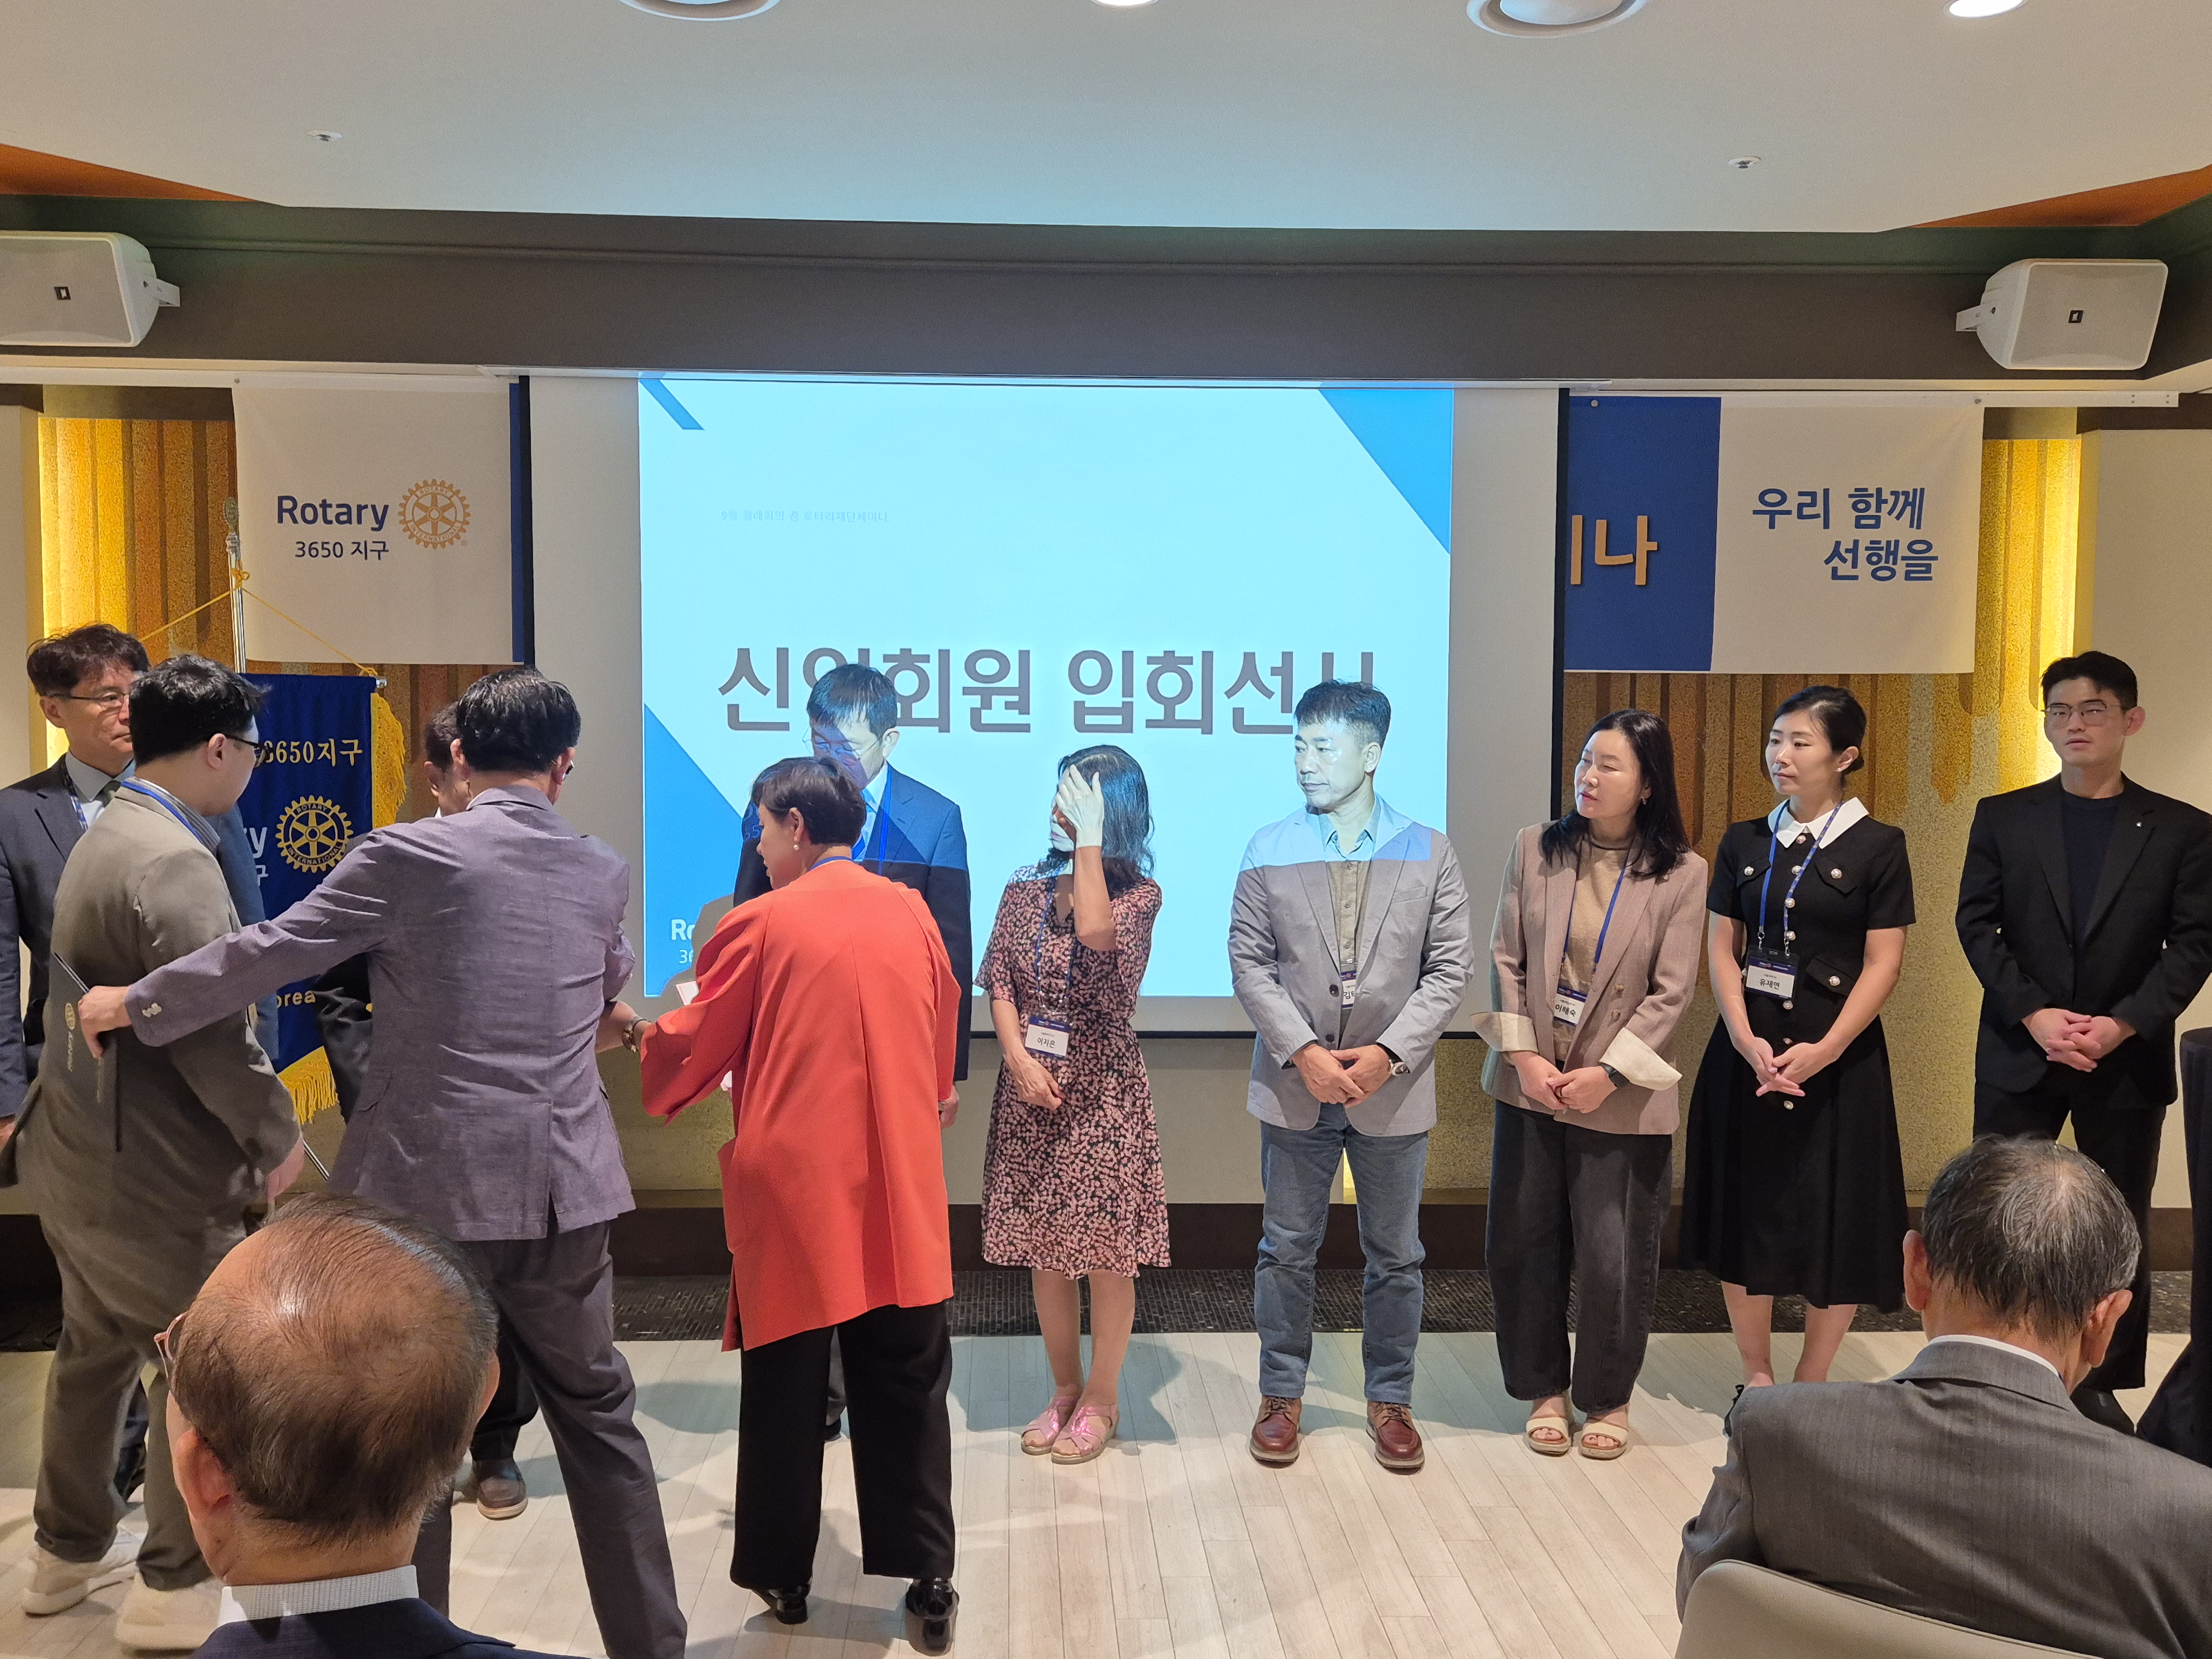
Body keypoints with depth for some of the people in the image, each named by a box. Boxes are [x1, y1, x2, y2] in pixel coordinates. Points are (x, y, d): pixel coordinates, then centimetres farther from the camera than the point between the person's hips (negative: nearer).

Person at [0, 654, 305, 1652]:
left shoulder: (106, 837, 10)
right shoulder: (173, 860, -23)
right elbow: (209, 1032, -26)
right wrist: (277, 1137, -13)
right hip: (150, 1175, -10)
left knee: (97, 1350, 23)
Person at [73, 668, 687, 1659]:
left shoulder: (410, 854, -9)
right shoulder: (603, 873, 5)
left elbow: (273, 951, -5)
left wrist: (136, 1005, 10)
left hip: (430, 1185, -3)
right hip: (563, 1186, 4)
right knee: (597, 1415, 17)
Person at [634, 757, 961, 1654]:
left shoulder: (760, 923, -7)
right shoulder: (911, 912, 4)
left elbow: (693, 1045, 2)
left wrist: (640, 1035, 23)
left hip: (794, 1189, -3)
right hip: (899, 1191, 3)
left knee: (785, 1390, 12)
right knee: (906, 1388, 10)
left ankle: (783, 1576, 24)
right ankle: (929, 1585, 12)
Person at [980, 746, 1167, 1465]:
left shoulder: (1139, 893, -6)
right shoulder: (1027, 887, 7)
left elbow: (1096, 933, -28)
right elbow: (1000, 982, 3)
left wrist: (1090, 840, -23)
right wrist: (1019, 1057, -12)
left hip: (1102, 1092, -4)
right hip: (1031, 1086, 4)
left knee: (1106, 1251, 3)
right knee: (1043, 1249, 12)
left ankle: (1102, 1400, 18)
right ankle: (1064, 1389, 28)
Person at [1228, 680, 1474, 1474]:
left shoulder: (1427, 852, -1)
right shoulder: (1270, 849, 0)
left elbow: (1450, 968, -3)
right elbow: (1249, 962, -2)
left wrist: (1387, 1053, -14)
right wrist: (1304, 1052, -13)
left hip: (1393, 1085, 0)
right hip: (1295, 1083, 0)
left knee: (1395, 1255, 11)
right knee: (1287, 1249, 9)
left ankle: (1390, 1399, 27)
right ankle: (1281, 1395, 24)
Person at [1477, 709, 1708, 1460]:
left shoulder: (1680, 874, -6)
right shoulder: (1535, 848, 0)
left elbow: (1671, 992, -7)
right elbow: (1507, 959, 1)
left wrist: (1608, 1074, -14)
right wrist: (1524, 1055, -9)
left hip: (1620, 1094, -2)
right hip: (1531, 1082, 3)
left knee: (1614, 1257, 4)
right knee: (1525, 1245, 9)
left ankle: (1609, 1398, 26)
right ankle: (1545, 1389, 28)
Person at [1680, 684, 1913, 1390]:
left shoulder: (1878, 847, -3)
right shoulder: (1743, 842, 7)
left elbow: (1883, 964, -7)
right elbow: (1721, 949, 4)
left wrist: (1824, 1051, -17)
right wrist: (1745, 1040, -11)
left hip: (1839, 1057, -3)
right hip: (1747, 1050, 3)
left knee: (1834, 1218, 2)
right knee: (1747, 1207, 7)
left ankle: (1811, 1384, 17)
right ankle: (1756, 1377, 20)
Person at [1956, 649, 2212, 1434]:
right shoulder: (2002, 817, 4)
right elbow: (1977, 926, 0)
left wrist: (2123, 1024, -15)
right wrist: (2034, 1015, -13)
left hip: (2129, 1061, 0)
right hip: (2019, 1054, 0)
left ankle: (2104, 1387, 20)